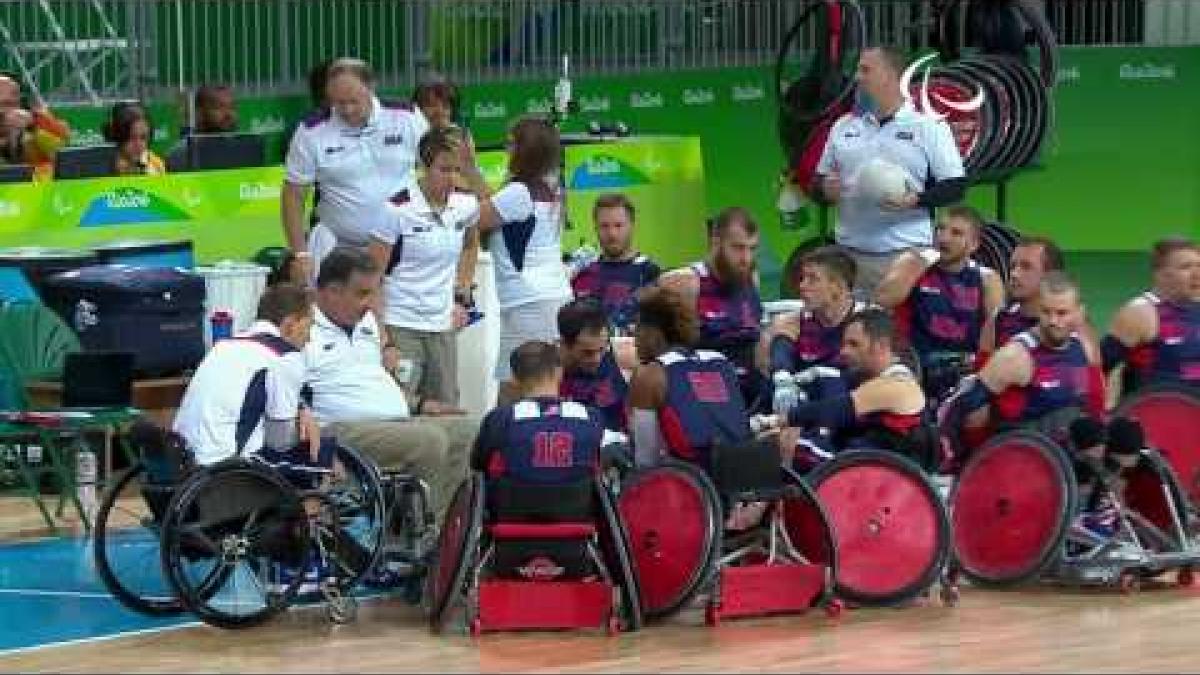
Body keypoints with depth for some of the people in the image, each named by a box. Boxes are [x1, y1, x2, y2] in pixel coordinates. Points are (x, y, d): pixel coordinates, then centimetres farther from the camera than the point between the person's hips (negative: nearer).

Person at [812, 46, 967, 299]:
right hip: (850, 254, 4)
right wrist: (826, 189, -3)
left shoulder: (928, 127, 2)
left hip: (906, 253, -4)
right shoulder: (844, 126, 16)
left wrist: (915, 200, -17)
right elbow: (820, 181, 21)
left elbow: (955, 186, -1)